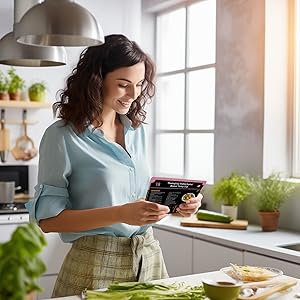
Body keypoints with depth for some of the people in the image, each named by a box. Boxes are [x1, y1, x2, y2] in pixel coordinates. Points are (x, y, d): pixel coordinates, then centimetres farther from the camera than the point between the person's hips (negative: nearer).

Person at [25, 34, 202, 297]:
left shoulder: (137, 130, 7)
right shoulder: (63, 137, -12)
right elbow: (48, 218, -14)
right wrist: (121, 214, -24)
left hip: (150, 258, 6)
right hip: (97, 263, -6)